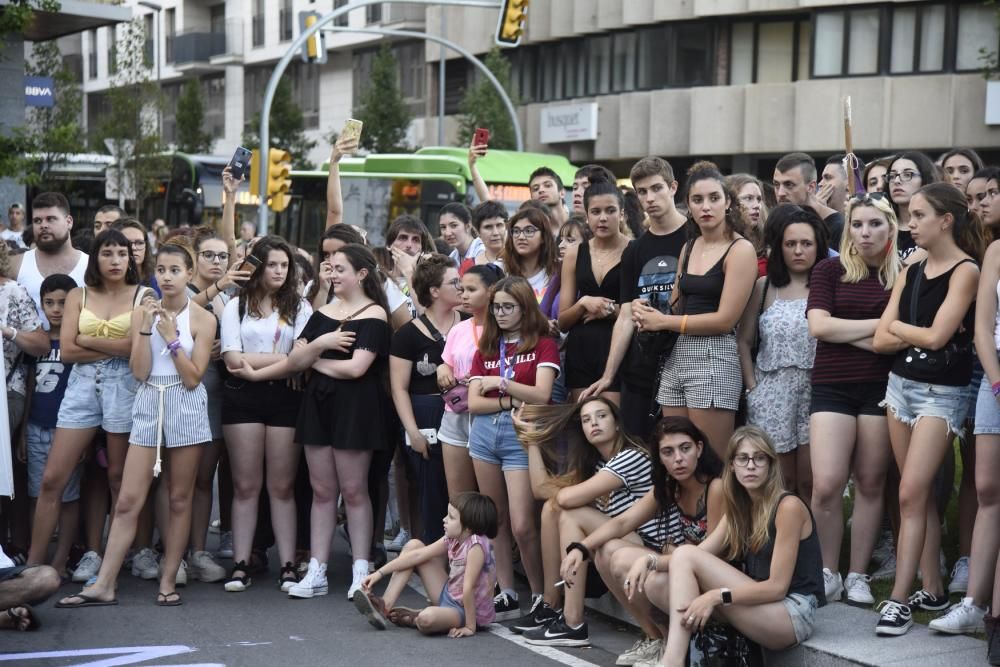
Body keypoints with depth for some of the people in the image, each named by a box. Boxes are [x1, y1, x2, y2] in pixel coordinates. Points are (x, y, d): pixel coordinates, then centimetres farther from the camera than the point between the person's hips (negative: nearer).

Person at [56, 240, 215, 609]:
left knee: (179, 499, 4)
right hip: (148, 405, 2)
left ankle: (168, 581, 12)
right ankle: (103, 585, 1)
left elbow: (193, 378, -9)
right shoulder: (143, 313, 4)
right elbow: (139, 372, -4)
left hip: (185, 408, -2)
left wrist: (171, 335, -15)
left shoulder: (202, 319, -2)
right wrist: (147, 327, -12)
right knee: (128, 500, -1)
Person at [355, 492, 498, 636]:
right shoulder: (453, 539, -1)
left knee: (427, 619, -40)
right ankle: (385, 606, 0)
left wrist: (470, 627, -27)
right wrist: (380, 573, -3)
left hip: (469, 611, -8)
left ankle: (412, 619, -1)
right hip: (448, 596, 8)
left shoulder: (477, 544, -27)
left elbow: (468, 588, -28)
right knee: (413, 545, 5)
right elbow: (417, 555, -1)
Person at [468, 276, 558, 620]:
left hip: (522, 435, -5)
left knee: (522, 526, -10)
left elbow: (541, 395, -12)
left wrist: (500, 383, -9)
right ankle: (507, 595, 14)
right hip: (485, 433, 5)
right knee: (496, 522, 7)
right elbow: (474, 403, 4)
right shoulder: (485, 349, 12)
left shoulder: (543, 345, 0)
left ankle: (541, 597, 4)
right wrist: (511, 401, -8)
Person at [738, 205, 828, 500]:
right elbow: (743, 340, 7)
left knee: (809, 484, 0)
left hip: (815, 391, -1)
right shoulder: (763, 287, 6)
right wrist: (752, 386, 0)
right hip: (772, 394, 1)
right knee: (780, 485, 9)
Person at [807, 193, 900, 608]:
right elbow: (818, 325, -6)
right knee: (826, 484, -10)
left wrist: (846, 333, -11)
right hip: (833, 387, -1)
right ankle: (828, 572, 7)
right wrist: (879, 325, -8)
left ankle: (858, 575, 15)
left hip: (881, 387, 1)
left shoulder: (903, 276, 5)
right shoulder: (829, 270, 5)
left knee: (870, 484, 5)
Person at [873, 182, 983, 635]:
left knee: (911, 495, -11)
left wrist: (898, 326, -1)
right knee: (920, 495, 8)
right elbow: (881, 340, 4)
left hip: (941, 392, -7)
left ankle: (900, 598, -9)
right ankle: (932, 590, 15)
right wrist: (919, 334, -10)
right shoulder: (911, 272, 10)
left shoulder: (965, 271, -9)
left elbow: (936, 336, -18)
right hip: (900, 384, 7)